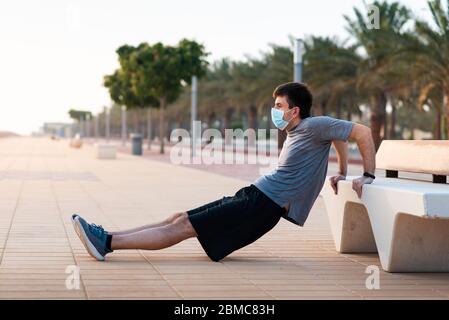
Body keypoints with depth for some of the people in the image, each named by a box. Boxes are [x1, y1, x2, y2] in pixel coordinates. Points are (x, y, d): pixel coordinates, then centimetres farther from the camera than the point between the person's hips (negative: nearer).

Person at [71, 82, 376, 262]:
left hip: (265, 204, -9)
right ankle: (107, 237, -2)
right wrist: (342, 174, 32)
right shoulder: (296, 133, 18)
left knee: (183, 227, -16)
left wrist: (368, 176, -9)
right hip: (254, 194, 9)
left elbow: (364, 132, -13)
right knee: (180, 218, 1)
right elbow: (339, 136, 34)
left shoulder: (314, 126, -9)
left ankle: (107, 243, -20)